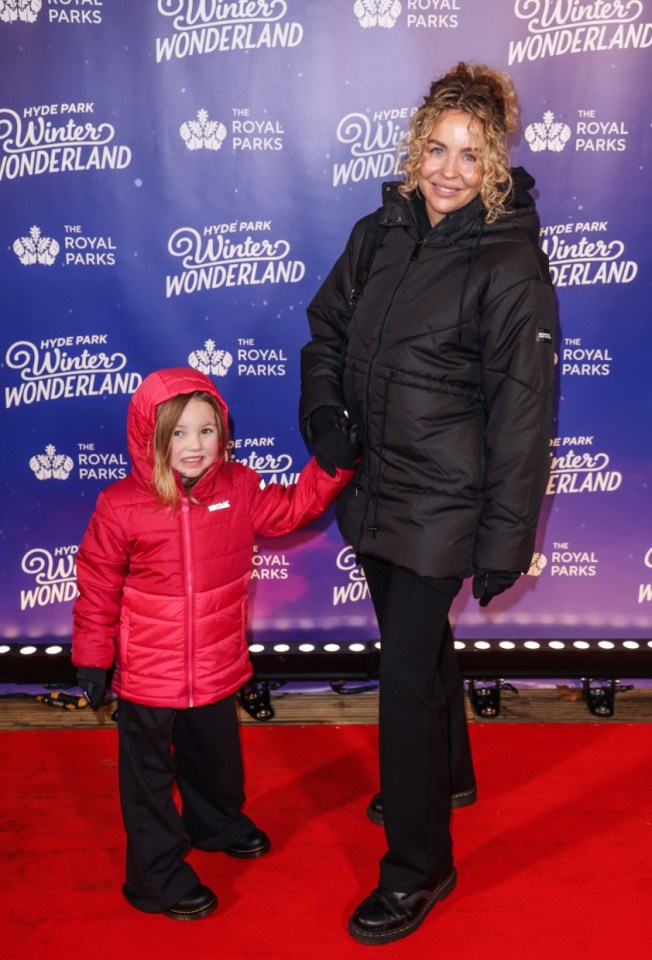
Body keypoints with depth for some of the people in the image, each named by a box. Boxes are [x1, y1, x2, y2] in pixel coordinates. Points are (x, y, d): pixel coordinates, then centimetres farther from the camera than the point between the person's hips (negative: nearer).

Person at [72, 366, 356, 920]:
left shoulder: (240, 488, -6)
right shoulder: (120, 506, -18)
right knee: (149, 775, 12)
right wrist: (93, 658, -3)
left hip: (218, 669, 4)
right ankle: (158, 876, 32)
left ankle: (216, 824, 55)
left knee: (216, 756, 27)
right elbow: (98, 589, -9)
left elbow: (291, 509, 7)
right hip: (148, 677, -4)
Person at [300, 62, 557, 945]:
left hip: (441, 505, -6)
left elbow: (522, 415, -16)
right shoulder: (381, 233, 2)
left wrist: (505, 540, -15)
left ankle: (418, 867, 20)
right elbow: (326, 331, 14)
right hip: (373, 488, 6)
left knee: (409, 671, -1)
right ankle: (447, 775, 50)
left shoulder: (510, 265, -15)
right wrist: (323, 416, -4)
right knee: (419, 644, 23)